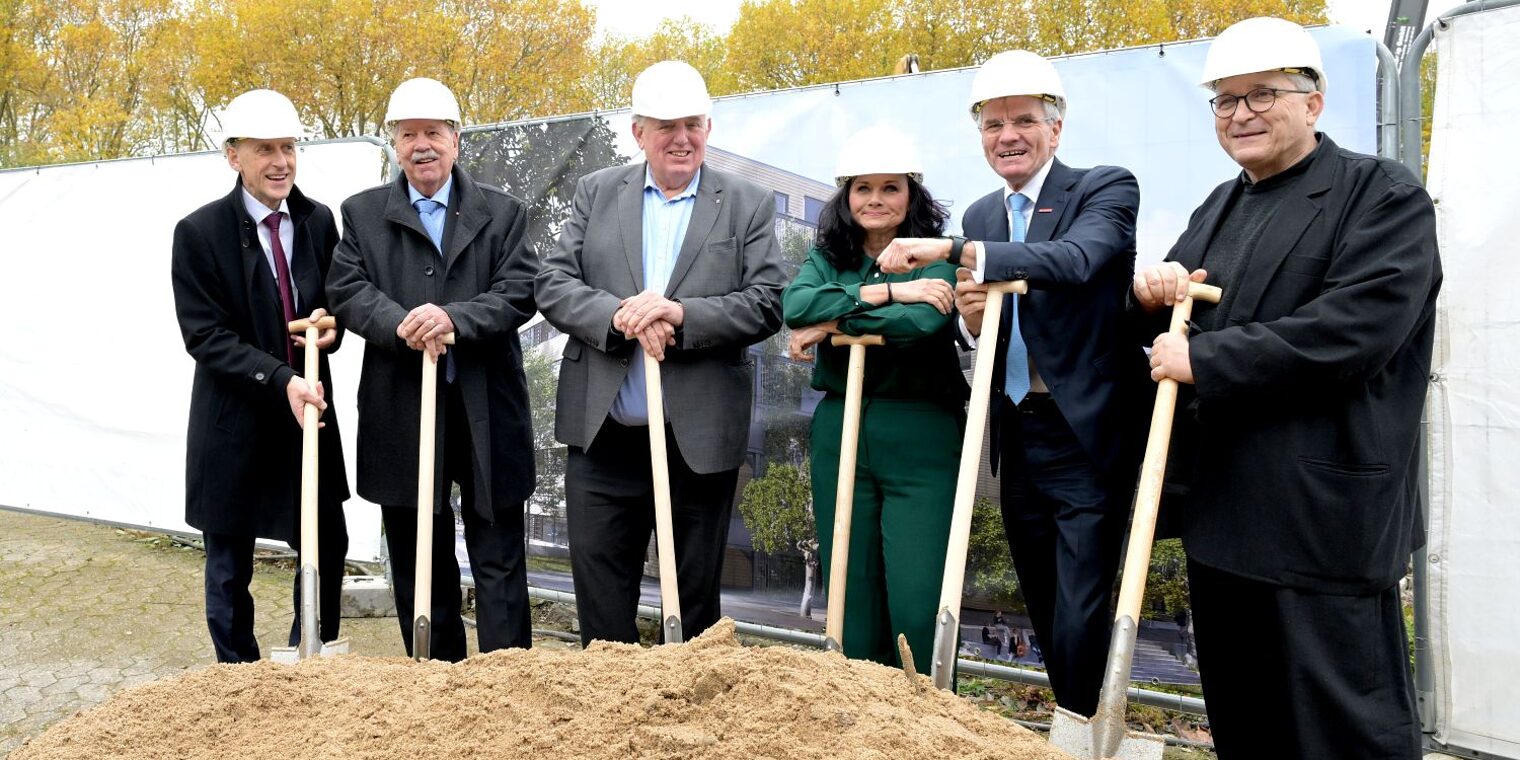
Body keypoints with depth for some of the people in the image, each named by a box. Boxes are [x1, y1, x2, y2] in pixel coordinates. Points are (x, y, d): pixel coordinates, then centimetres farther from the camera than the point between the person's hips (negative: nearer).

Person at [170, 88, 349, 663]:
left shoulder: (318, 221, 2)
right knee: (229, 567, 10)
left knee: (327, 550, 11)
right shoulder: (199, 233, -10)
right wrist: (282, 381, -25)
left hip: (310, 409, 4)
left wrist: (330, 326, -11)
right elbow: (205, 336, -13)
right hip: (234, 422, -4)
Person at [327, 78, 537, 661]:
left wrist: (454, 318, -21)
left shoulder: (502, 213, 6)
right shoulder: (362, 213, 9)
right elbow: (347, 290, -2)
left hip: (487, 411, -1)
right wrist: (400, 324, -21)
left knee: (499, 561, 5)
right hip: (402, 411, 2)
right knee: (418, 562, 12)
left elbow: (519, 294, -5)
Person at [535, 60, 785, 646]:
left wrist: (679, 314, -19)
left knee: (695, 602, 12)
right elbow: (553, 285, 1)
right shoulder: (596, 192, 9)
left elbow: (765, 306, -5)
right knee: (600, 596, 9)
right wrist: (620, 316, -18)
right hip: (602, 437, 2)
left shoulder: (749, 205, 4)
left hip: (701, 439, -1)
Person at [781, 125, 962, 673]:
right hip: (838, 434, 4)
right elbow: (793, 304, -11)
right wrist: (886, 291, -17)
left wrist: (833, 322, -12)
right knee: (849, 591, 11)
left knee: (917, 601, -4)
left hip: (918, 437, -4)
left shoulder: (938, 256, -1)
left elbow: (923, 320, -21)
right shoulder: (828, 254, 10)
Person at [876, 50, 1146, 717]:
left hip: (1087, 436, -6)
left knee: (1079, 617, -5)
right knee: (1045, 609, 17)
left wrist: (953, 250, -34)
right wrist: (970, 319, -11)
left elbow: (1077, 258, -28)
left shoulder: (1107, 188, -6)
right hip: (1018, 438, 6)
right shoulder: (979, 216, 11)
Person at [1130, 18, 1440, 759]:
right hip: (1220, 506, 8)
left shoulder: (1385, 195, -6)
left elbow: (1352, 329, -20)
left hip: (1323, 515, -7)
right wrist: (1152, 292, -3)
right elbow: (1170, 330, 20)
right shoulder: (1220, 206, 17)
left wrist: (1204, 359, -17)